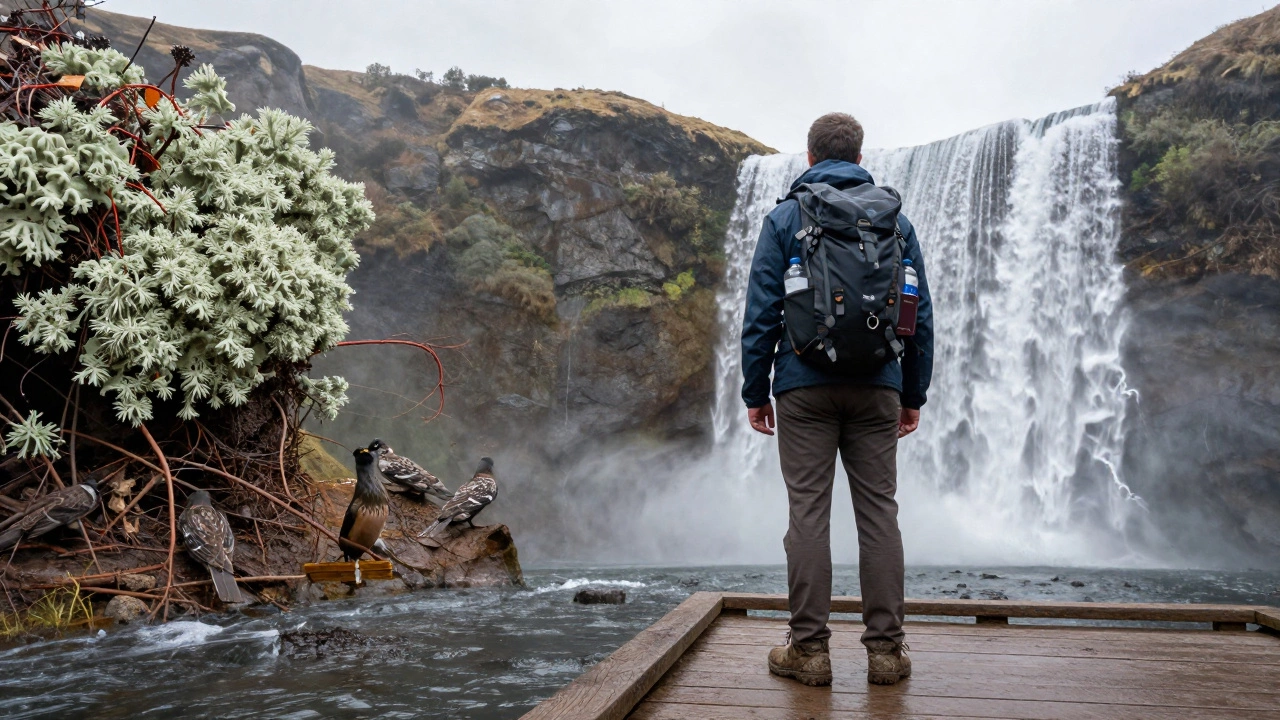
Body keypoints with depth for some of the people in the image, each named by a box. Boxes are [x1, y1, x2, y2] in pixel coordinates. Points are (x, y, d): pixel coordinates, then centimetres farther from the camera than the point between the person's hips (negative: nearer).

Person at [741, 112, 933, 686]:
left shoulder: (784, 218, 3)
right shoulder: (895, 220, 10)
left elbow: (761, 311, -2)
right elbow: (921, 315, 10)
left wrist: (754, 391, 4)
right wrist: (914, 394, 16)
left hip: (805, 386, -2)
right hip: (877, 388, 2)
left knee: (808, 514, 1)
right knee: (878, 514, 6)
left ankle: (809, 649, 5)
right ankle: (886, 649, 11)